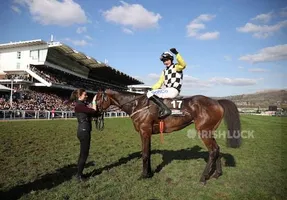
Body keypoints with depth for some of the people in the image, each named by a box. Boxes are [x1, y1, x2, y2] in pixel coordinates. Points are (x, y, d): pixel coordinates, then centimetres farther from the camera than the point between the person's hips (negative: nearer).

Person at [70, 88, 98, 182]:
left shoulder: (83, 105, 13)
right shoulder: (79, 106, -17)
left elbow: (93, 113, 12)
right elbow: (93, 111, -20)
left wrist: (95, 103, 6)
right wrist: (94, 101, -7)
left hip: (84, 131, 10)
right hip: (84, 131, -10)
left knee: (83, 153, 17)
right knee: (84, 154, 0)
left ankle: (79, 173, 29)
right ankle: (79, 175, 13)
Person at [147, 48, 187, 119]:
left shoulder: (176, 67, -1)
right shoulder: (164, 71, 22)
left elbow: (183, 65, -24)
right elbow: (159, 82, 20)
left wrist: (176, 53, -31)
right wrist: (152, 89, 7)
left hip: (173, 90, -9)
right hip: (167, 90, 9)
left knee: (150, 94, -21)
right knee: (150, 92, 15)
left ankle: (165, 109, -27)